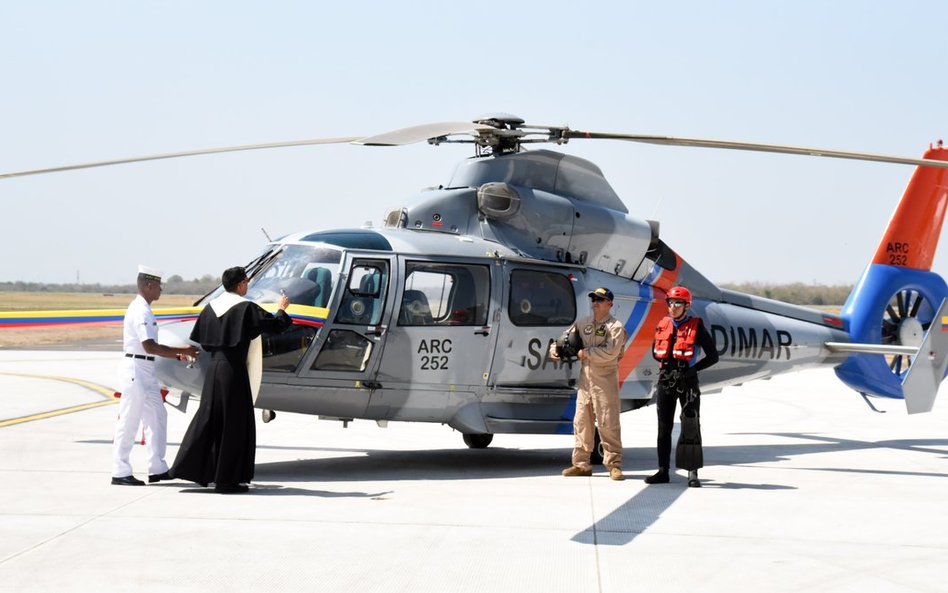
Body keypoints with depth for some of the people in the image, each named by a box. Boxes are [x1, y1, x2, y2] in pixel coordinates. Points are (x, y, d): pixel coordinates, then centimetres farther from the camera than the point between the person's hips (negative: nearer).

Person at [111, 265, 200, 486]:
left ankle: (157, 469, 17)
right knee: (128, 421, -4)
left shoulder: (144, 309, 16)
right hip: (136, 370, -10)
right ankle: (120, 472, 2)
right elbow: (149, 346, -23)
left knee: (157, 417, 12)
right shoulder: (140, 311, -16)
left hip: (146, 372, 10)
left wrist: (178, 356, 14)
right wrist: (181, 351, -20)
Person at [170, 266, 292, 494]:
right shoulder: (246, 308, -9)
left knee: (208, 418, 16)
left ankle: (190, 467, 16)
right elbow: (273, 325, -8)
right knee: (234, 423, 1)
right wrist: (282, 309, 12)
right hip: (233, 370, -6)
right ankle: (226, 479, 3)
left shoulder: (211, 307, 9)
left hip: (214, 368, 6)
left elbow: (197, 338, 15)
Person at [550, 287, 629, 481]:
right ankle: (581, 463, 14)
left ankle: (614, 465, -1)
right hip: (586, 376, 6)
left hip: (605, 378, -6)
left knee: (608, 423, -6)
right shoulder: (583, 323, 12)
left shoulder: (615, 327, -7)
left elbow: (610, 353, -20)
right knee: (581, 421, 8)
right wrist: (555, 348, 0)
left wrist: (586, 353, -13)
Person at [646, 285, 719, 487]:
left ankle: (693, 473, -1)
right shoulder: (662, 326, 9)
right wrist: (668, 365, 8)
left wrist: (691, 369, -8)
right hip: (665, 381, 5)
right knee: (664, 428, 7)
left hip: (687, 383, -5)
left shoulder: (696, 327, -5)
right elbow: (655, 352, 22)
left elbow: (713, 356, -4)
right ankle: (663, 471, 13)